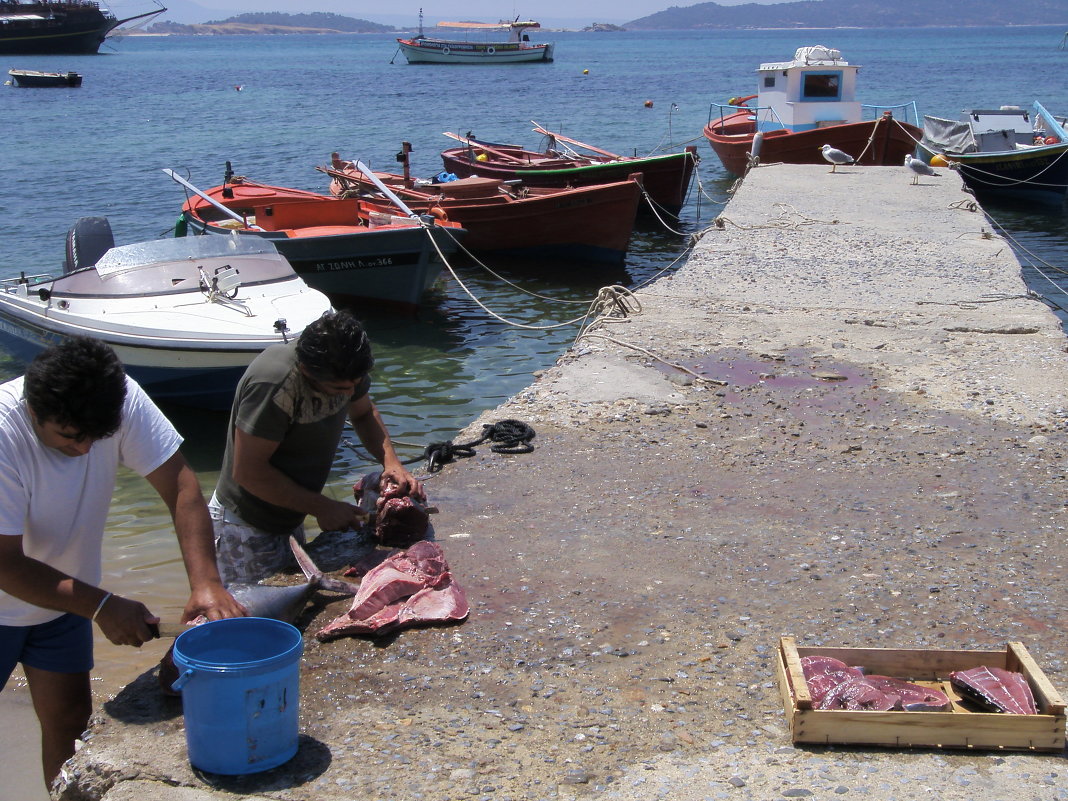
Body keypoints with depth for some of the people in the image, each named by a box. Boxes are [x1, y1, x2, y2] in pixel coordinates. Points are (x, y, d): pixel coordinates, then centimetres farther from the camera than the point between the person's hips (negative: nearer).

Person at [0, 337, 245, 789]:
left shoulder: (122, 400, -24)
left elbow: (180, 486, -22)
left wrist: (206, 583, -34)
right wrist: (102, 606, -34)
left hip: (66, 596, 4)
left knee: (71, 720, 8)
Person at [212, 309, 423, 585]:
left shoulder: (345, 368, -8)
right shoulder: (274, 386, -32)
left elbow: (364, 413, 12)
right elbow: (248, 471, -29)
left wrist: (391, 462, -7)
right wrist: (322, 508, -24)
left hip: (289, 520, 8)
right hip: (248, 528, -8)